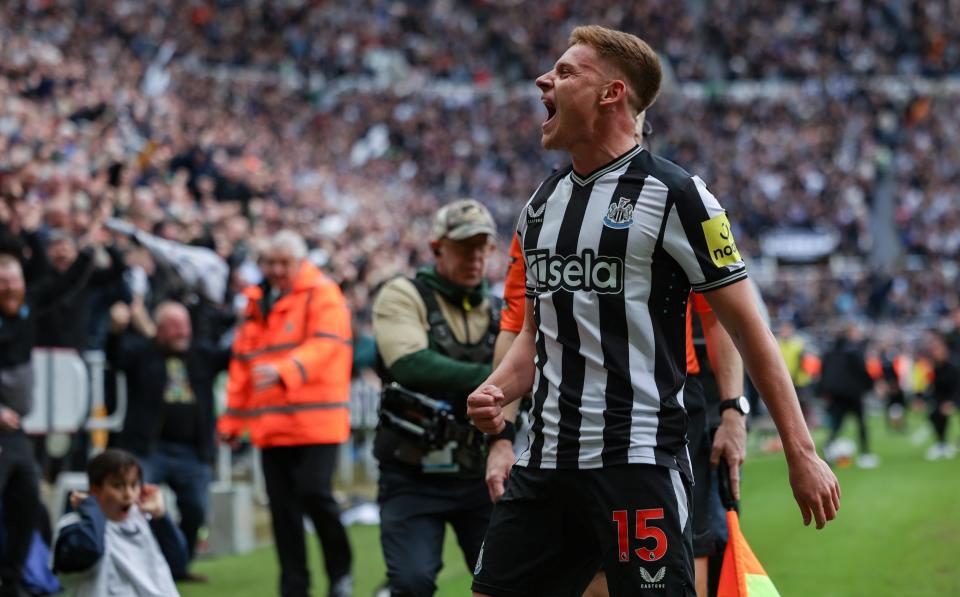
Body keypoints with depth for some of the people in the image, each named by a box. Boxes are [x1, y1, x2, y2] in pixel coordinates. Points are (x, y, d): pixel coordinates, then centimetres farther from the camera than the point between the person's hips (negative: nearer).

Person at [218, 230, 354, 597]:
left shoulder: (323, 294, -2)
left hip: (316, 421, -6)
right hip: (271, 425, 6)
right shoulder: (257, 302, 17)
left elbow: (323, 345, -18)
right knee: (283, 507, 5)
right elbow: (242, 362, 19)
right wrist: (232, 420, 16)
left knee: (315, 494, -13)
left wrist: (284, 371, -34)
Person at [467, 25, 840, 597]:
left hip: (636, 461, -7)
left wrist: (801, 453, -8)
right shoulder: (543, 202, 14)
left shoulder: (674, 195, -7)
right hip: (545, 459, 7)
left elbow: (748, 329, -6)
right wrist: (497, 393, 2)